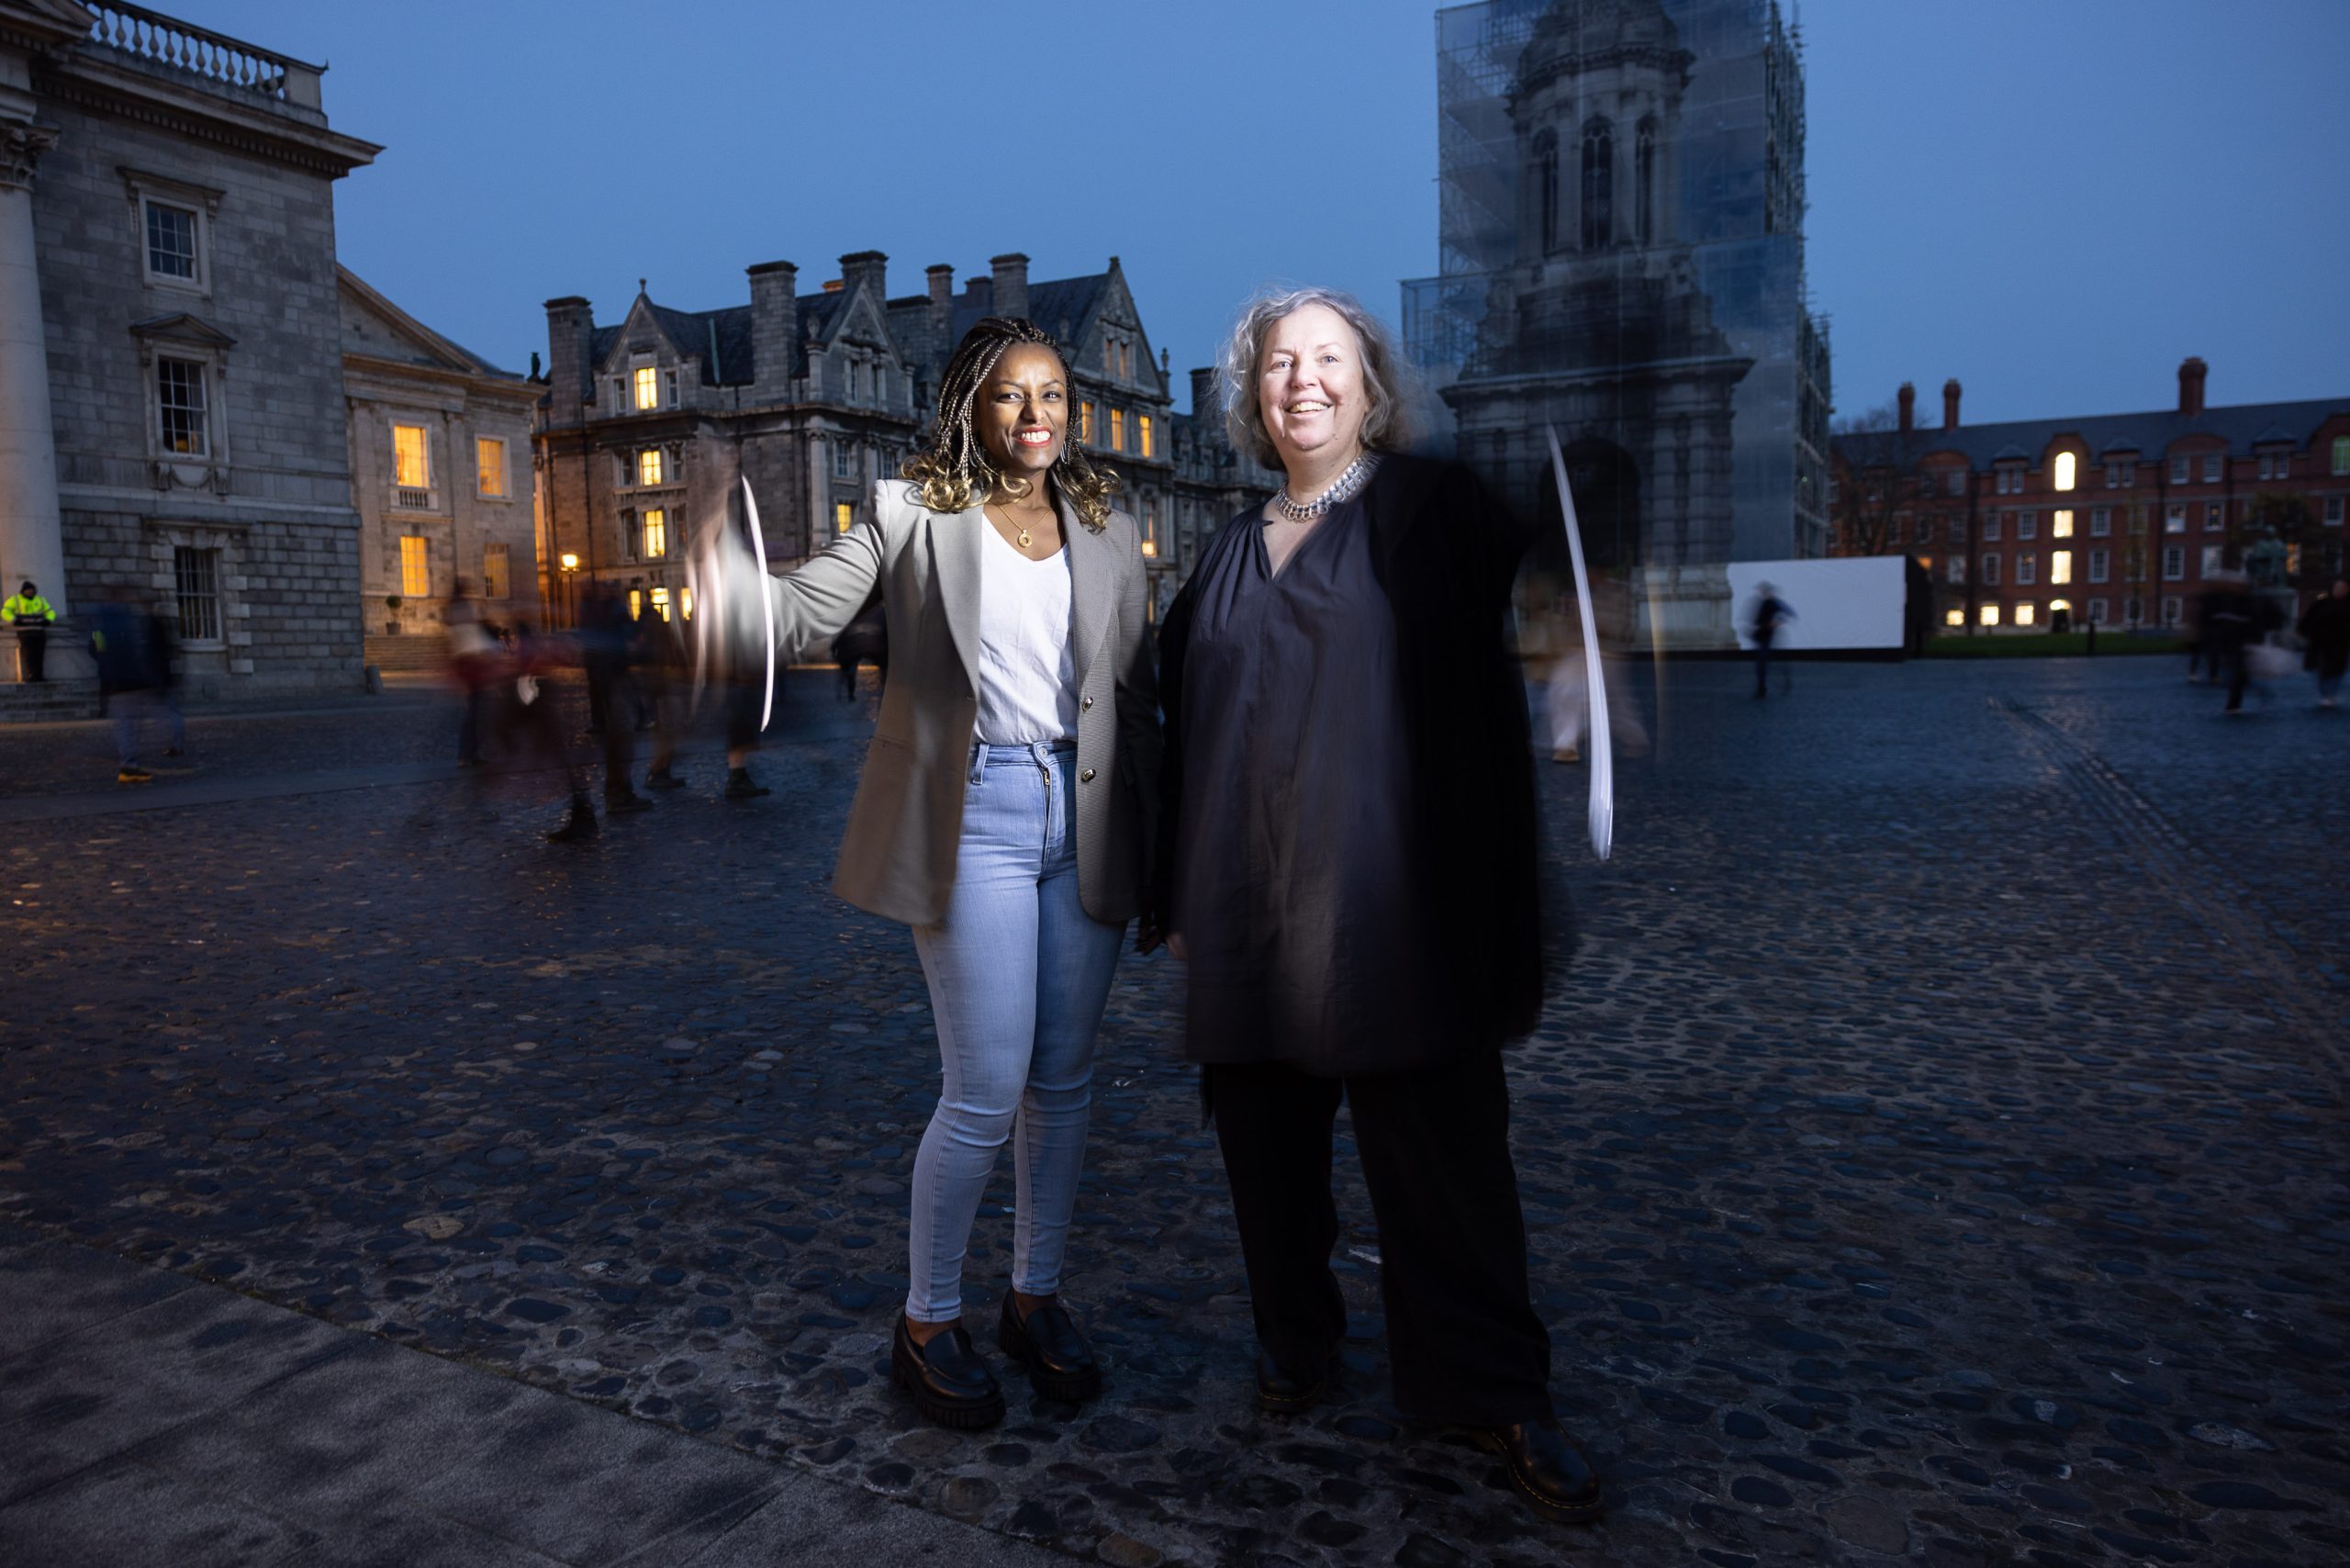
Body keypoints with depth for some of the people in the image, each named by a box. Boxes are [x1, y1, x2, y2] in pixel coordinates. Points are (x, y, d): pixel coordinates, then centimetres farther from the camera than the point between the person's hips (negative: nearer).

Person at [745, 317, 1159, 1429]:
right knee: (986, 1094, -3)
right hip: (973, 823, -4)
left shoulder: (1109, 533, 11)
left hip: (1084, 820, 4)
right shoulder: (912, 514, 1)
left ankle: (1036, 1297, 30)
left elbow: (1136, 698, 11)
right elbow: (802, 617, -8)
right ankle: (927, 1325, 19)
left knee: (1064, 1080, 10)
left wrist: (1160, 858, 10)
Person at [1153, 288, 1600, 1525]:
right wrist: (1175, 897, 13)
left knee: (1437, 1143, 2)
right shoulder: (1230, 554, 15)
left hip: (1387, 899, -4)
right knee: (1267, 1138, 12)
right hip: (1247, 901, 4)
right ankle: (1296, 1337, 33)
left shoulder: (1438, 516, 3)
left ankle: (1487, 1390, 19)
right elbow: (1183, 729, 16)